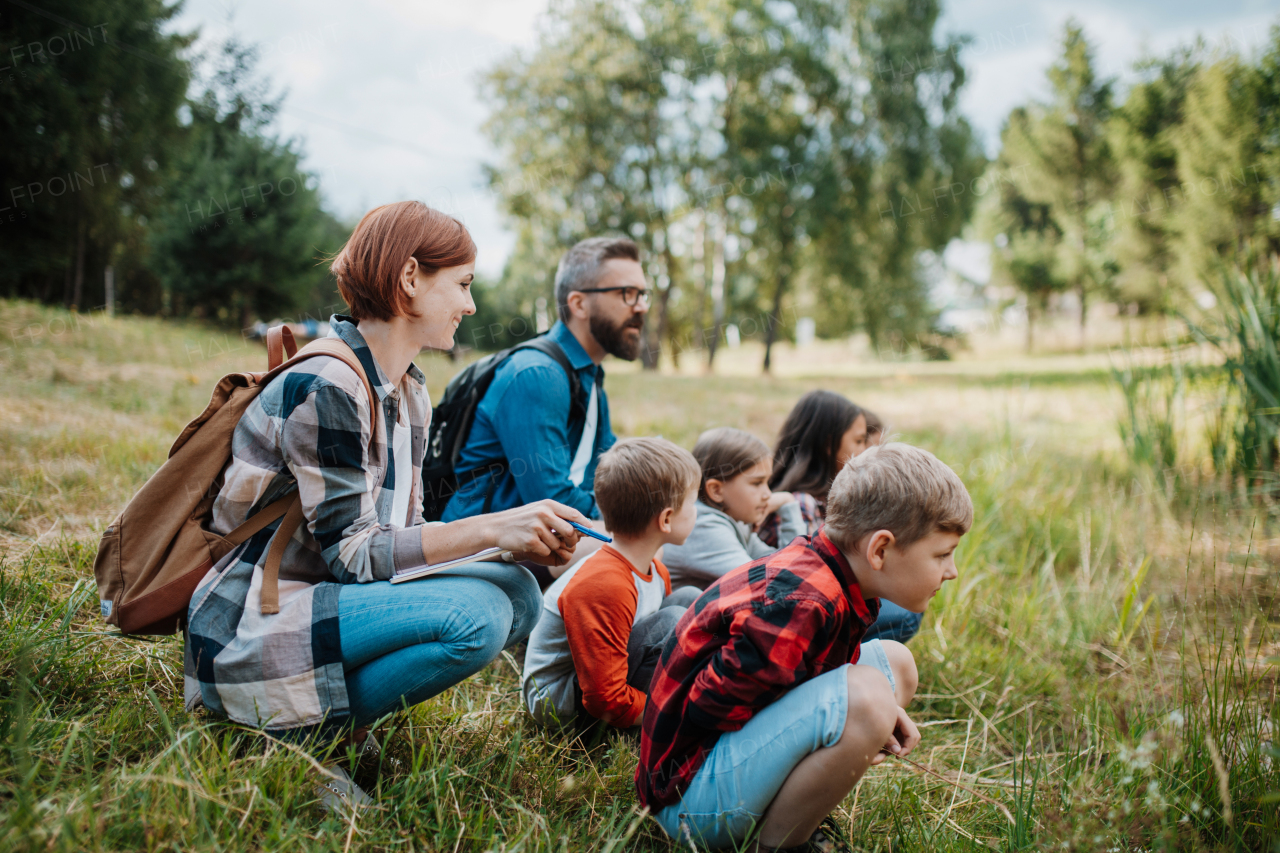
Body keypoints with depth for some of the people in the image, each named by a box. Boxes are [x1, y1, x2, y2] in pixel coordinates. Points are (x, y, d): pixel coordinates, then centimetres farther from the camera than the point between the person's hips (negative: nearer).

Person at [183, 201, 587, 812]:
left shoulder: (408, 393, 10)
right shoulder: (325, 386, -19)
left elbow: (399, 534, 6)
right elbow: (351, 551, -20)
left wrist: (522, 539, -8)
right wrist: (489, 529, -25)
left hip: (322, 595, 9)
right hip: (250, 633, -9)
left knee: (517, 592, -6)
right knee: (475, 615, -27)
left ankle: (333, 712, -1)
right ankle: (299, 733, -10)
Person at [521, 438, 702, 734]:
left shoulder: (655, 571, 2)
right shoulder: (604, 586, -30)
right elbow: (607, 703, -31)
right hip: (560, 701, -10)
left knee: (690, 600, 3)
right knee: (673, 622, -27)